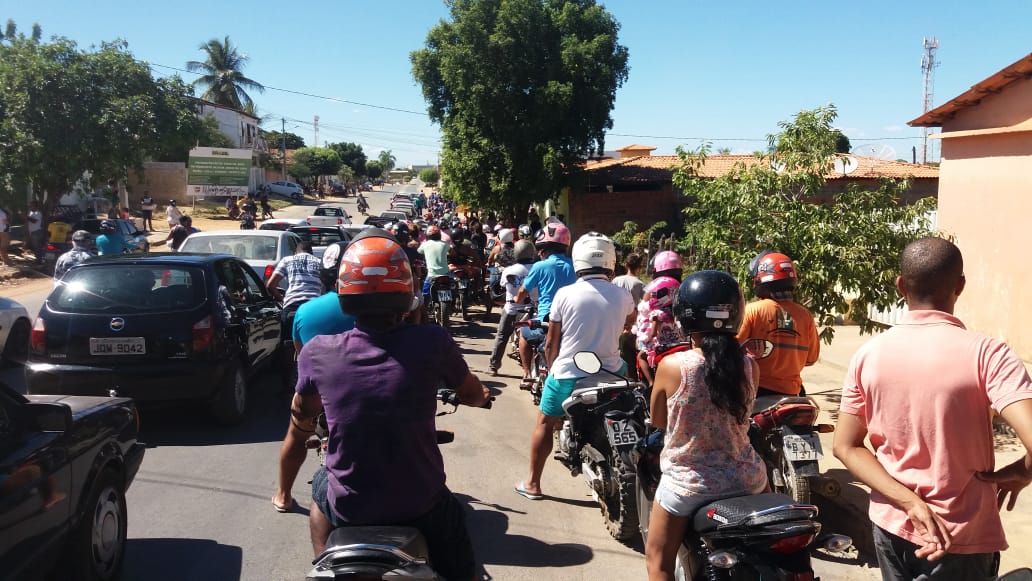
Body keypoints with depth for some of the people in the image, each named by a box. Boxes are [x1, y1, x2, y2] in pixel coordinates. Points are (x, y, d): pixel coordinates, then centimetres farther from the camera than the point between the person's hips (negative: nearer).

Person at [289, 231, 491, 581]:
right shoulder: (431, 344, -18)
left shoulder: (317, 353, -14)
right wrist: (483, 395, 26)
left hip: (348, 508, 2)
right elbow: (473, 396, 2)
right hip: (421, 505, -1)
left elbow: (302, 417, 7)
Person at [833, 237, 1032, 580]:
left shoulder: (868, 355, -5)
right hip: (961, 537, -3)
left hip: (890, 525, 4)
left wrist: (911, 503, -11)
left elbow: (846, 447, -6)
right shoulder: (986, 354, -17)